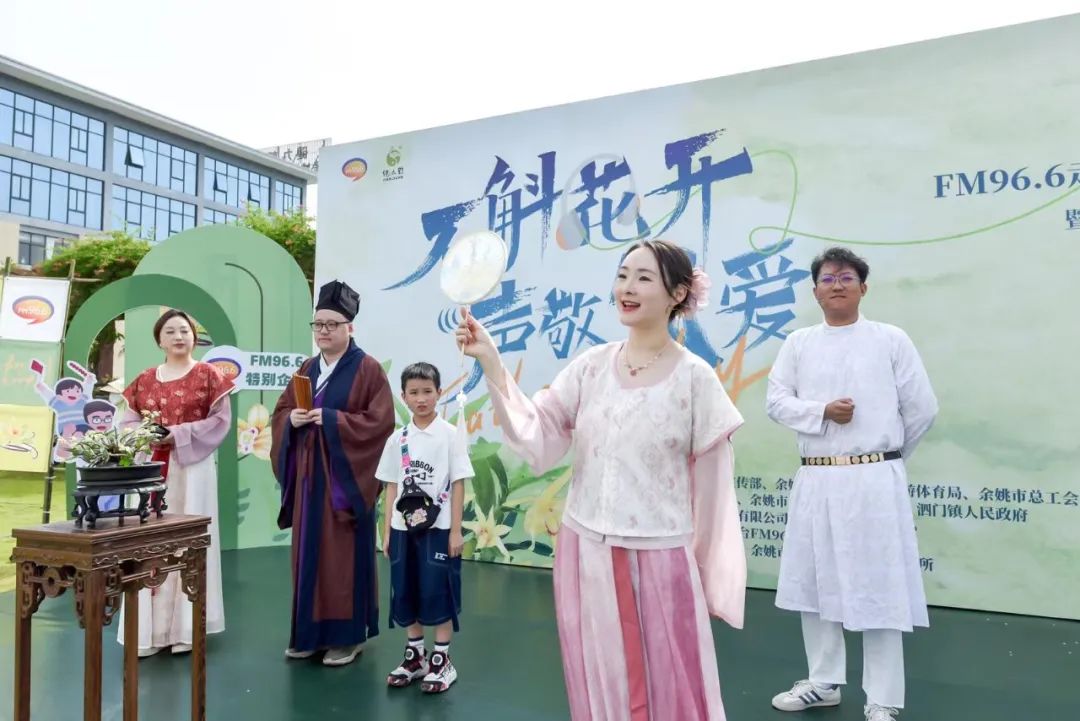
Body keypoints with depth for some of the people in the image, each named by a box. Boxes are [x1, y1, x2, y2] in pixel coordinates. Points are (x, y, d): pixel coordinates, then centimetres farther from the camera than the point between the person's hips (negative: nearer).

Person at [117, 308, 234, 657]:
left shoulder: (208, 374, 2)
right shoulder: (144, 379, 14)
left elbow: (221, 420, -4)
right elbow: (128, 420, 10)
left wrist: (178, 434, -14)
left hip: (192, 468, -3)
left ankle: (185, 627, 9)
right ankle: (149, 629, 12)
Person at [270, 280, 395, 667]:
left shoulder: (367, 369, -7)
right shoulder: (307, 369, 13)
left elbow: (381, 421, -14)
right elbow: (280, 412, 14)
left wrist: (331, 420, -20)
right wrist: (292, 419, -8)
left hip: (345, 477, -6)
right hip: (308, 475, 6)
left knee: (343, 556, 0)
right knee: (308, 555, 12)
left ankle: (347, 635, 12)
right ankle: (310, 632, 24)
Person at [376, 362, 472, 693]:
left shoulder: (451, 434, -5)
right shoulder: (397, 439, 5)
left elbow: (458, 484, -6)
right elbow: (392, 487, 8)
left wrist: (455, 530, -8)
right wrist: (387, 530, 7)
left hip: (439, 527, -4)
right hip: (404, 527, 4)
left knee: (438, 592, 2)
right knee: (405, 593, 11)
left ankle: (442, 660, 16)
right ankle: (414, 655, 28)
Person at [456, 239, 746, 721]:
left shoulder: (694, 378, -8)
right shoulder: (590, 366, 1)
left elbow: (710, 485, -3)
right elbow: (535, 439, -6)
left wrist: (709, 574, 1)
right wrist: (490, 363, -13)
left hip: (660, 560, -3)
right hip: (586, 554, 3)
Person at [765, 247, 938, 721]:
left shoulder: (891, 340, 1)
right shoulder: (798, 343, 8)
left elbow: (922, 408, 3)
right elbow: (776, 401, 2)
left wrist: (883, 456, 11)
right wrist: (823, 411, -14)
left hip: (874, 481, -3)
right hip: (815, 480, 3)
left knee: (878, 590, 1)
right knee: (813, 583, 12)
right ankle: (823, 682, 31)